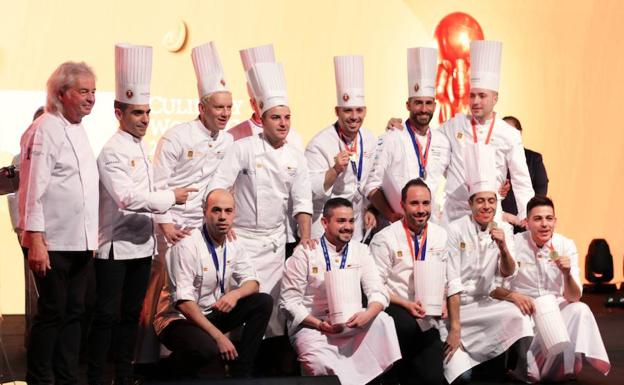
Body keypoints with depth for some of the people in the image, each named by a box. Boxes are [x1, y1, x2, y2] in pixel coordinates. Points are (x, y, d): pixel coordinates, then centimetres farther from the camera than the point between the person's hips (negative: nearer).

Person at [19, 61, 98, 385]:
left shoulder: (78, 129, 15)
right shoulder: (44, 130, -12)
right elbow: (33, 189, -17)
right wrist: (35, 241, -20)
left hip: (79, 242, 8)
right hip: (53, 244, -8)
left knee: (73, 313, 12)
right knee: (51, 315, -2)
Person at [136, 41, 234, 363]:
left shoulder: (229, 141, 5)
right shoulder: (177, 137, -12)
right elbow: (159, 183, -11)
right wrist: (165, 224, -14)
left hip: (205, 225, 5)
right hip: (173, 224, -5)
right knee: (162, 286, -4)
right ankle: (147, 356, 5)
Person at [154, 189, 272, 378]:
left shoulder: (233, 243, 2)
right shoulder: (187, 245, -20)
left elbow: (252, 283, 5)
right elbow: (183, 301, -25)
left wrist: (235, 294, -20)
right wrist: (218, 336, -28)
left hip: (212, 314, 7)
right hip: (179, 319, -7)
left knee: (263, 302, -9)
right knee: (207, 347, -37)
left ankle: (241, 373, -6)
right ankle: (175, 366, -2)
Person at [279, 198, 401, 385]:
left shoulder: (361, 251, 5)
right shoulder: (305, 252, -4)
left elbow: (378, 292, -2)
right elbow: (289, 301, -5)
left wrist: (367, 315, -25)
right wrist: (320, 324, -18)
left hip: (349, 323, 3)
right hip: (311, 325, -3)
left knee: (381, 320, -26)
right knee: (321, 363, -34)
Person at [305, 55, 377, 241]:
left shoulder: (368, 140, 4)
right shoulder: (320, 144, -16)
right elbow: (310, 190, -20)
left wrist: (369, 209, 10)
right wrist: (335, 170, -31)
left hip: (357, 225, 5)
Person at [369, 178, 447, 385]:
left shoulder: (441, 236, 9)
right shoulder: (384, 239, -4)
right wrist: (406, 305, -16)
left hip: (429, 317, 3)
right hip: (395, 309, -3)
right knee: (408, 325, -38)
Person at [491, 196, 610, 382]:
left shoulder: (566, 245, -6)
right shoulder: (514, 244, -11)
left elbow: (574, 298, -10)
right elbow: (494, 287, -8)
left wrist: (567, 274, -32)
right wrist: (514, 295, -30)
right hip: (524, 312, -2)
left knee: (580, 310, -29)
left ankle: (566, 368, -12)